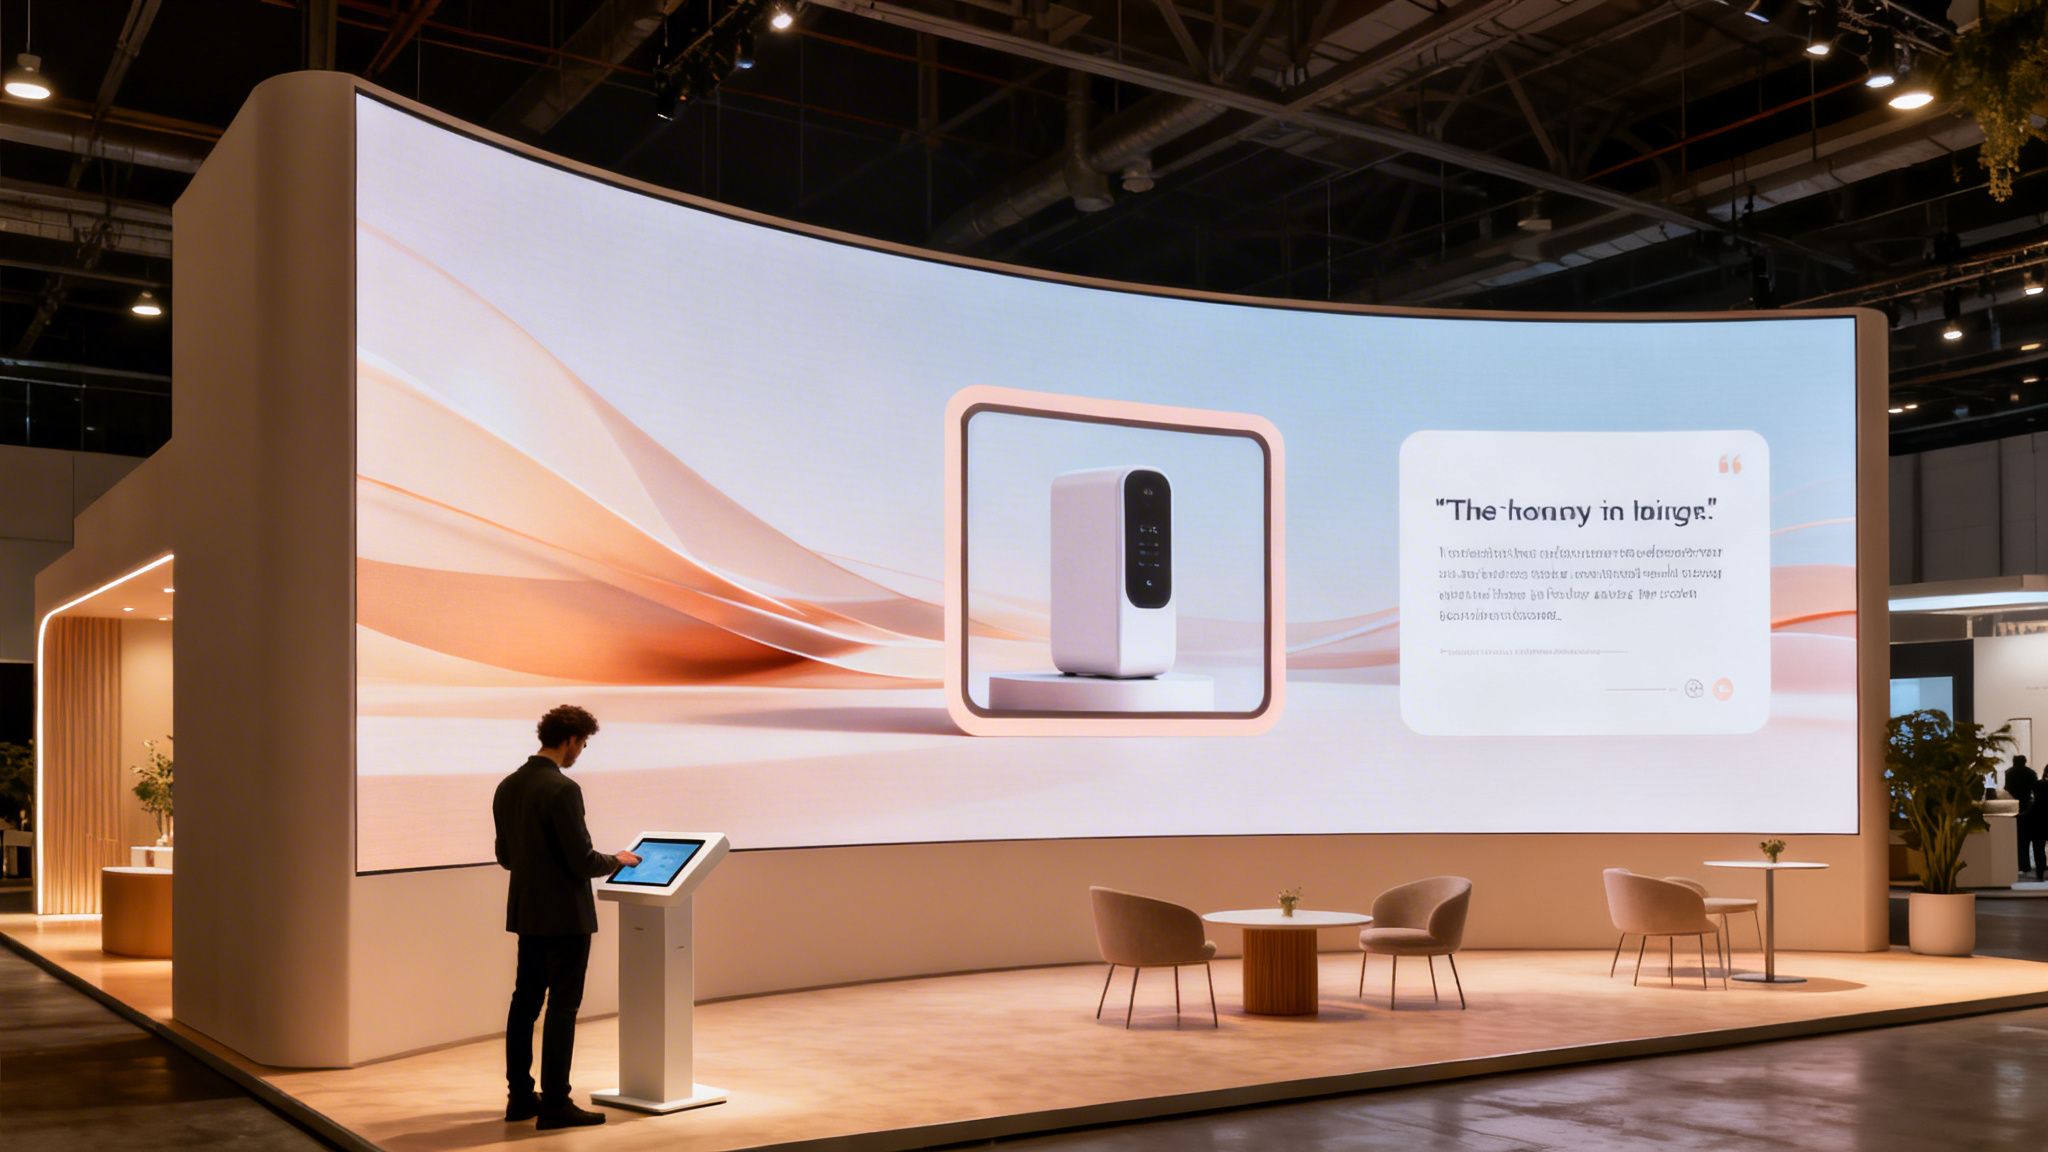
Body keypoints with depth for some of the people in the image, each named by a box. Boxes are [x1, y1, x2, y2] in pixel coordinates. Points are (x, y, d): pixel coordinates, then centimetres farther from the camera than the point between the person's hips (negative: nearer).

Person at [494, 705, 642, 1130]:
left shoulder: (507, 787, 5)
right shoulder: (562, 789, -20)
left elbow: (505, 855, 13)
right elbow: (582, 860, -20)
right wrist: (616, 861, -1)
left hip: (526, 912, 8)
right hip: (565, 915, -8)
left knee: (525, 1002, 14)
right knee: (562, 1007, -2)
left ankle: (520, 1096, 22)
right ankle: (555, 1103, 2)